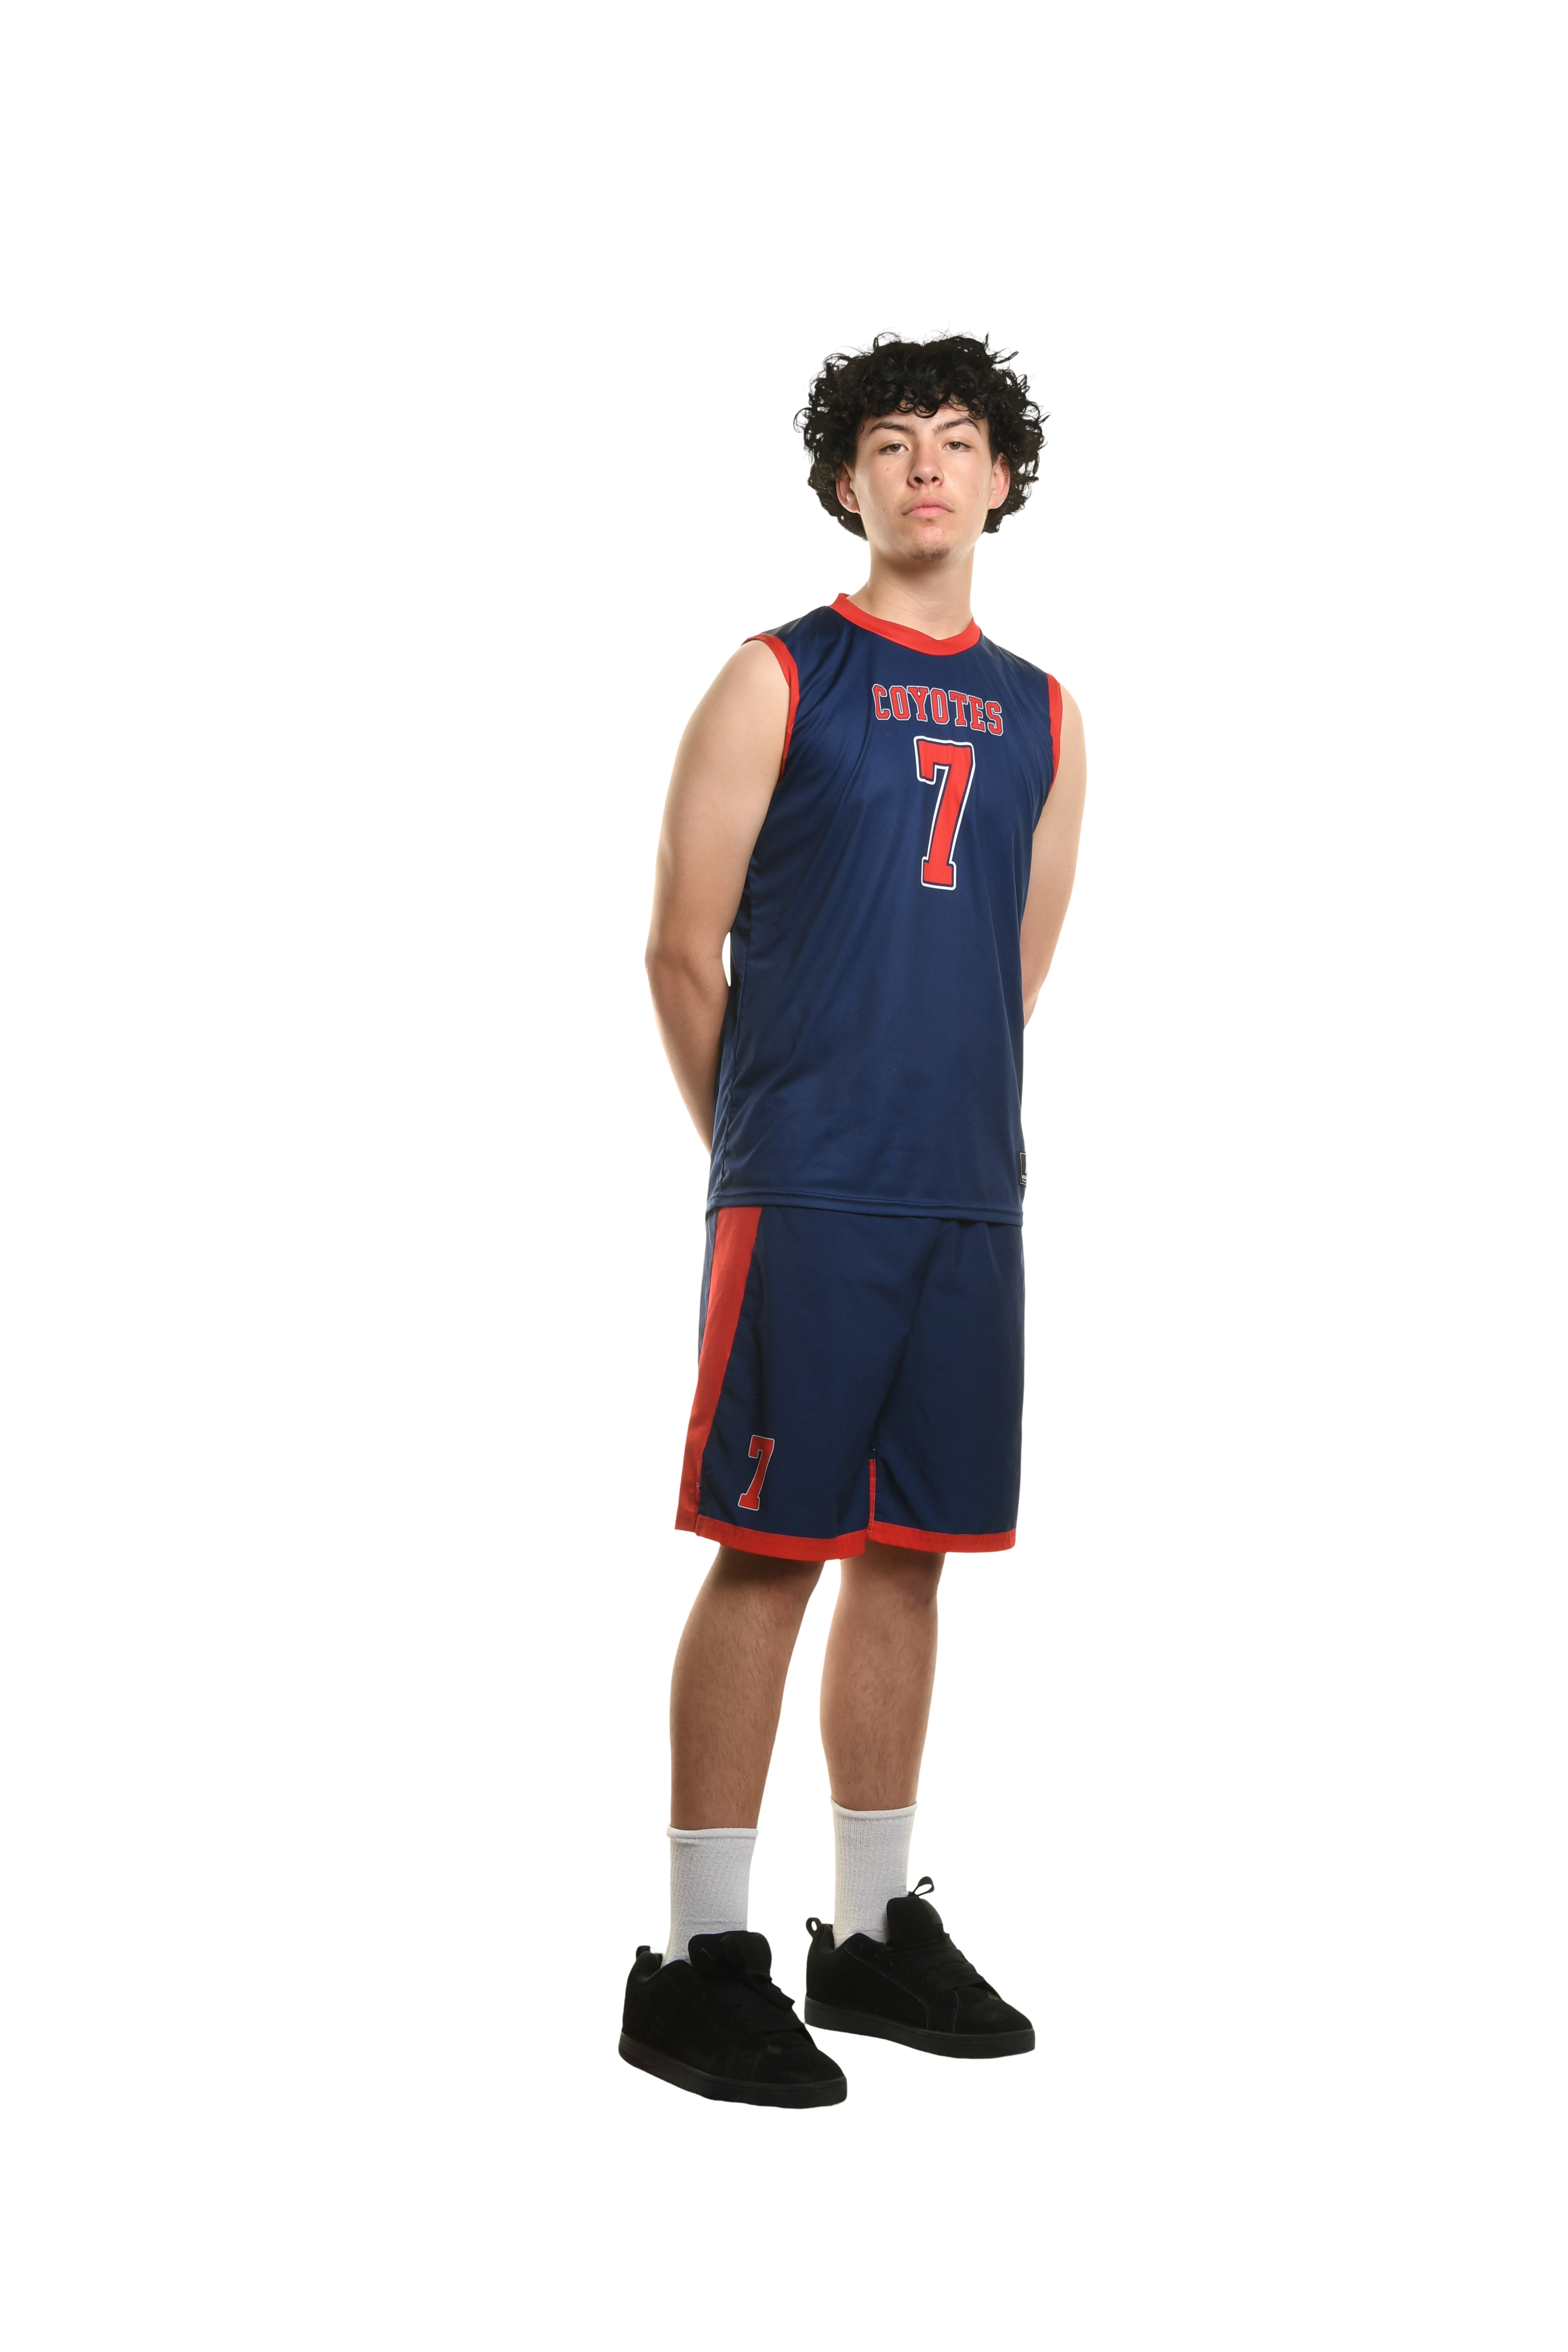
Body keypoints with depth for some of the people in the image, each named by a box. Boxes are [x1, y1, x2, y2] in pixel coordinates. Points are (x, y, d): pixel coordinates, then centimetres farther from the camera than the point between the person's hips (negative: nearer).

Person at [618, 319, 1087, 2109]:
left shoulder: (1043, 716, 15)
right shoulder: (776, 680, 0)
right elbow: (681, 952, 0)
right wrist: (765, 1149, 6)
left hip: (969, 1194, 5)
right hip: (803, 1201, -5)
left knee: (910, 1551, 9)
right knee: (770, 1552, -4)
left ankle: (875, 1931, 20)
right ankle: (700, 1964, 3)